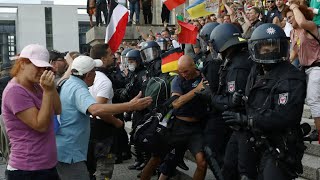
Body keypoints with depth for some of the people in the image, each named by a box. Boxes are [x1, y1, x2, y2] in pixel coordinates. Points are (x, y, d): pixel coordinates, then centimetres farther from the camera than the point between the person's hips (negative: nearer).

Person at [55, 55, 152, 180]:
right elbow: (96, 109, -43)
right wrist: (131, 106, -43)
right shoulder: (78, 89, -22)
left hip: (63, 148, 10)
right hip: (69, 152, -10)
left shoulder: (69, 83, 9)